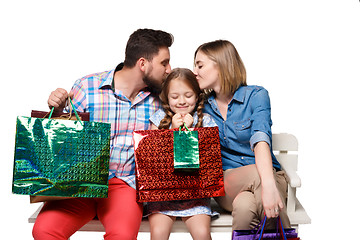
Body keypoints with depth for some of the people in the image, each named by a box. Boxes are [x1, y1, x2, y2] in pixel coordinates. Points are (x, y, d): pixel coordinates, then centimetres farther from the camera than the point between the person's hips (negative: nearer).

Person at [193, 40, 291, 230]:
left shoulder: (256, 95, -4)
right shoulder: (204, 106, 10)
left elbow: (260, 140, -23)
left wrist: (268, 184, -40)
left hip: (268, 177, -1)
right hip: (225, 181, 2)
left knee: (245, 205, -37)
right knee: (243, 205, -36)